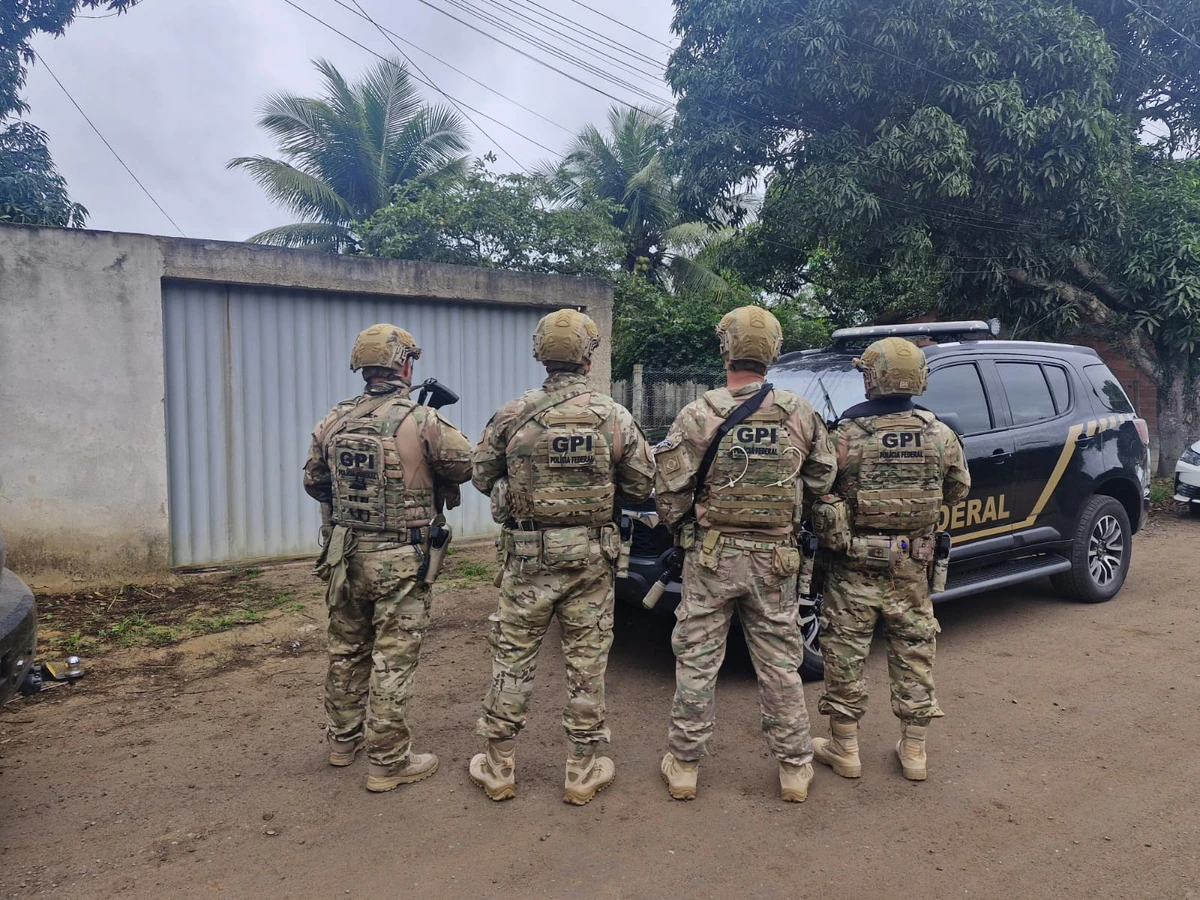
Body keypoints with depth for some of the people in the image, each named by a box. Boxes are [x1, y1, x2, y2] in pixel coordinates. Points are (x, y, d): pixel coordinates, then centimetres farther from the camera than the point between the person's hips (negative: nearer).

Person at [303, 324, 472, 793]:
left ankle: (343, 739, 36)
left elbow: (313, 481, 12)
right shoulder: (421, 420, -15)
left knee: (346, 649, 20)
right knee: (392, 658, 2)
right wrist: (437, 479, 12)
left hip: (345, 554, 6)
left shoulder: (333, 420, 3)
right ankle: (388, 762, 11)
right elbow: (466, 465, -8)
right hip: (399, 559, -6)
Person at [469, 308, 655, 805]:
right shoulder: (615, 416, -6)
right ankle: (583, 773, 22)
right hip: (591, 555, 0)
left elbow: (481, 477, 3)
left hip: (527, 554, 0)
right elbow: (642, 485, 0)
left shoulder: (512, 415, -6)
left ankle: (498, 768, 22)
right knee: (587, 663, 10)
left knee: (512, 657, 11)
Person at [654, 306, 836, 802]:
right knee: (780, 665, 13)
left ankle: (683, 766, 19)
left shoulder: (699, 415, -11)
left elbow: (669, 489, -9)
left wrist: (682, 529, 10)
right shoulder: (801, 415, -2)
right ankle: (794, 769, 24)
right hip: (775, 559, 2)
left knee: (696, 661, 9)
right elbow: (822, 482, 7)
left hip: (711, 556, -2)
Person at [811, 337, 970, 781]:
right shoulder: (940, 435, -3)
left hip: (854, 565, -3)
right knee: (913, 652, 15)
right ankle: (914, 750, 26)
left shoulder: (846, 435, -15)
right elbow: (958, 490, 11)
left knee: (845, 653, 8)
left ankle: (844, 748, 19)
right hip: (912, 567, 4)